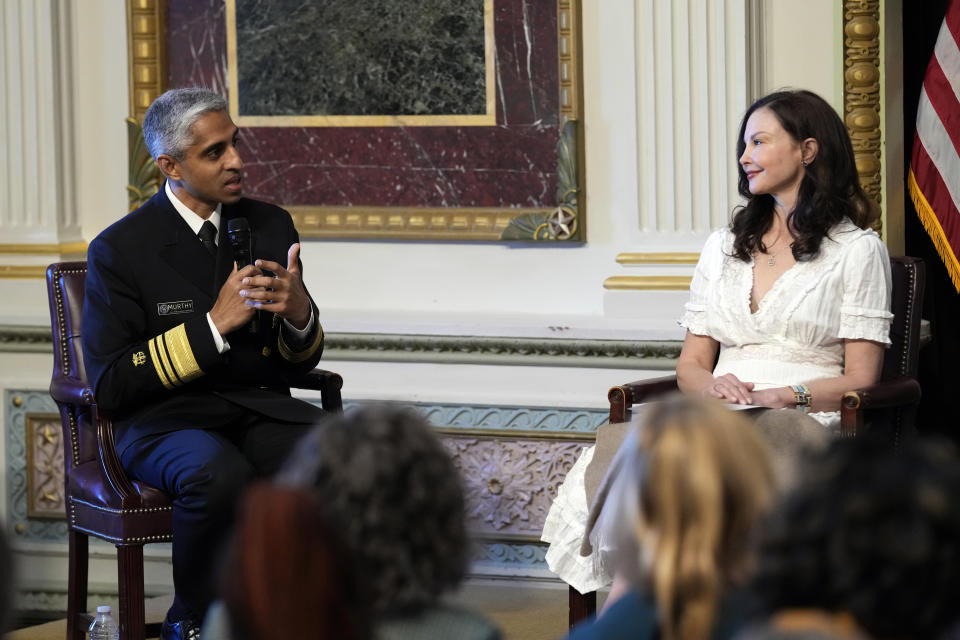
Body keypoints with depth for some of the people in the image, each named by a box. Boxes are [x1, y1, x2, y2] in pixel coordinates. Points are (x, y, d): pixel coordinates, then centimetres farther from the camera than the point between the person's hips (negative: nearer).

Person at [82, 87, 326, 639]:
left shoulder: (270, 226, 11)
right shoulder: (120, 250, -4)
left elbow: (300, 365, 16)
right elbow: (109, 386, -9)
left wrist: (299, 314, -10)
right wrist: (214, 325, -16)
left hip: (259, 408, 4)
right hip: (165, 419, -4)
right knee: (221, 475, -39)